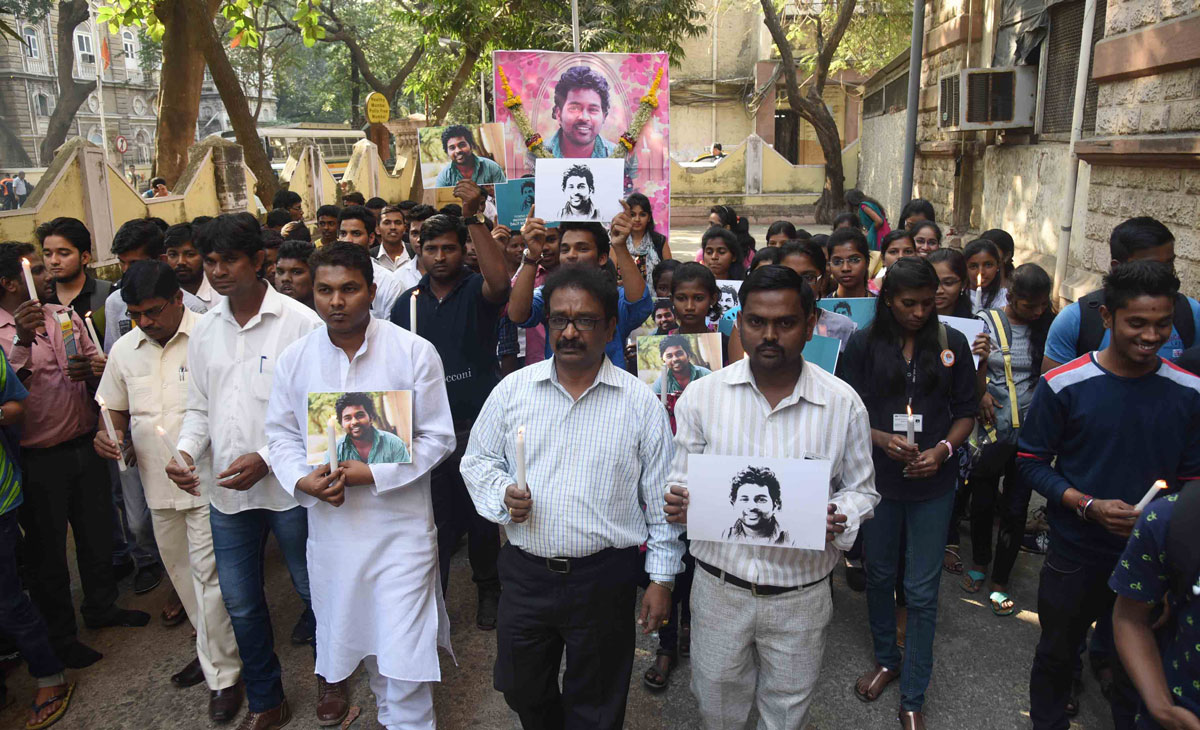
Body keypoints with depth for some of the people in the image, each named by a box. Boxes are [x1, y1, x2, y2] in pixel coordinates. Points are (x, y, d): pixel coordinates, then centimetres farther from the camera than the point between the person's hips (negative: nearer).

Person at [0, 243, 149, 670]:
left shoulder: (64, 315, 7)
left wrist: (91, 371, -11)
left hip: (85, 445, 6)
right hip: (39, 459, -5)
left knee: (97, 532, 19)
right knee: (47, 550, 10)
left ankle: (102, 607, 40)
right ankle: (61, 635, 26)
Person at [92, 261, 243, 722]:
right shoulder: (124, 350, 8)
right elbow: (116, 410, 19)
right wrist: (108, 434, -2)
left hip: (206, 480, -6)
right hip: (157, 482, 6)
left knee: (208, 575, -1)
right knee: (182, 573, 17)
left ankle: (223, 675, 13)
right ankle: (212, 649, 36)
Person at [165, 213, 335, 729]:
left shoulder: (299, 322, -12)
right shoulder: (204, 330, 6)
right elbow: (199, 407, 13)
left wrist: (266, 459, -18)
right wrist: (185, 451, -6)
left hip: (288, 488, -5)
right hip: (226, 493, 5)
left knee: (313, 588, 13)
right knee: (240, 603, 16)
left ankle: (330, 678, 39)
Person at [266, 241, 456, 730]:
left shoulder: (414, 352, -10)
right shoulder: (295, 358, 0)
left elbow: (437, 438, -8)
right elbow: (281, 433, 9)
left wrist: (372, 473, -17)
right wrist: (302, 480, -11)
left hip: (399, 522, -4)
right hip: (330, 523, 4)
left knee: (403, 650, -2)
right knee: (355, 631, 22)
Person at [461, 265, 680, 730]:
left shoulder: (640, 402, -5)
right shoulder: (513, 389, 0)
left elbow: (661, 498, -1)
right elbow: (477, 460, 10)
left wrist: (662, 578, 0)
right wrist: (503, 495, -11)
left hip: (604, 578, -2)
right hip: (525, 572, 3)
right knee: (520, 689, 20)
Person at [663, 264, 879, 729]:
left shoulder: (843, 404, -6)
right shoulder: (702, 394, -6)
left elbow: (860, 488, 5)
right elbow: (682, 480, 4)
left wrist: (840, 520, -16)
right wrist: (678, 502, -19)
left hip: (801, 597, 0)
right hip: (719, 587, 1)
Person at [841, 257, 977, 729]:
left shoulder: (951, 343, -1)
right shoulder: (864, 344, -3)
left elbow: (966, 411, 4)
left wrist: (943, 450, -12)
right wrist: (882, 439, -19)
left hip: (933, 482, 0)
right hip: (878, 476, 1)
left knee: (921, 591, 4)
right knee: (879, 575, 16)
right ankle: (886, 660, 40)